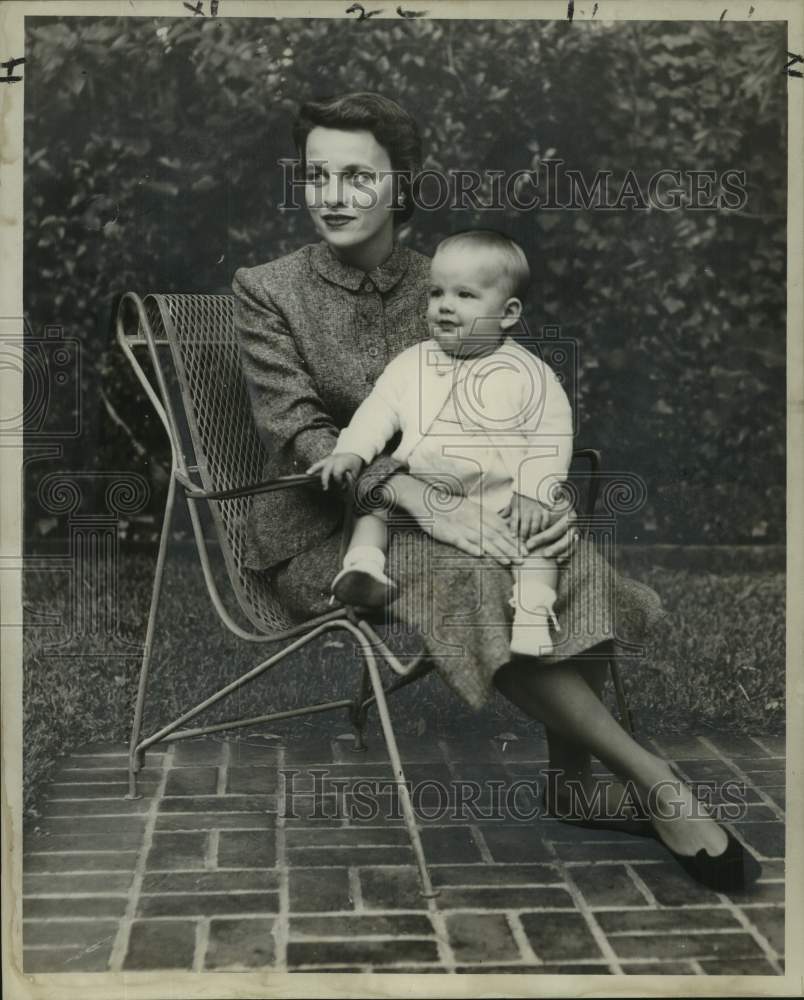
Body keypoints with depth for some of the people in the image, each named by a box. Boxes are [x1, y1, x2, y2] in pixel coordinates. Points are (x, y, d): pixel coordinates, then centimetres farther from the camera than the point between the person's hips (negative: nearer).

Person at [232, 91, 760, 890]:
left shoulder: (438, 284, 6)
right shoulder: (266, 291, -5)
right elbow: (298, 431, -17)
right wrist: (425, 503, -30)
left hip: (442, 505, 4)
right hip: (321, 531, -4)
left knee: (573, 565, -24)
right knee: (476, 580, -32)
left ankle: (571, 782, -8)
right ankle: (655, 784, -21)